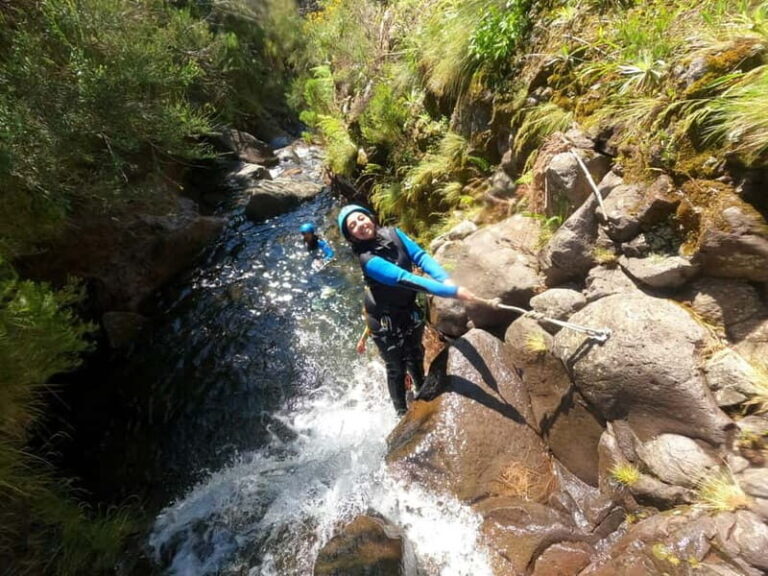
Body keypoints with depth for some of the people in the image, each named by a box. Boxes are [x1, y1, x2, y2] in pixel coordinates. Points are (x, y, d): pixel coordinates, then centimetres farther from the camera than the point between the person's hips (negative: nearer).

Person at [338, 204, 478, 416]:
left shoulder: (393, 234, -10)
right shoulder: (367, 259, -28)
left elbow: (421, 257, -19)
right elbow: (404, 279, -39)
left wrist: (446, 279, -37)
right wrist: (452, 291, -44)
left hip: (410, 310, 6)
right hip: (385, 319, -6)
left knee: (415, 357, 27)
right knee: (396, 368, 11)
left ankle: (421, 393, 57)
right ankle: (402, 413, 38)